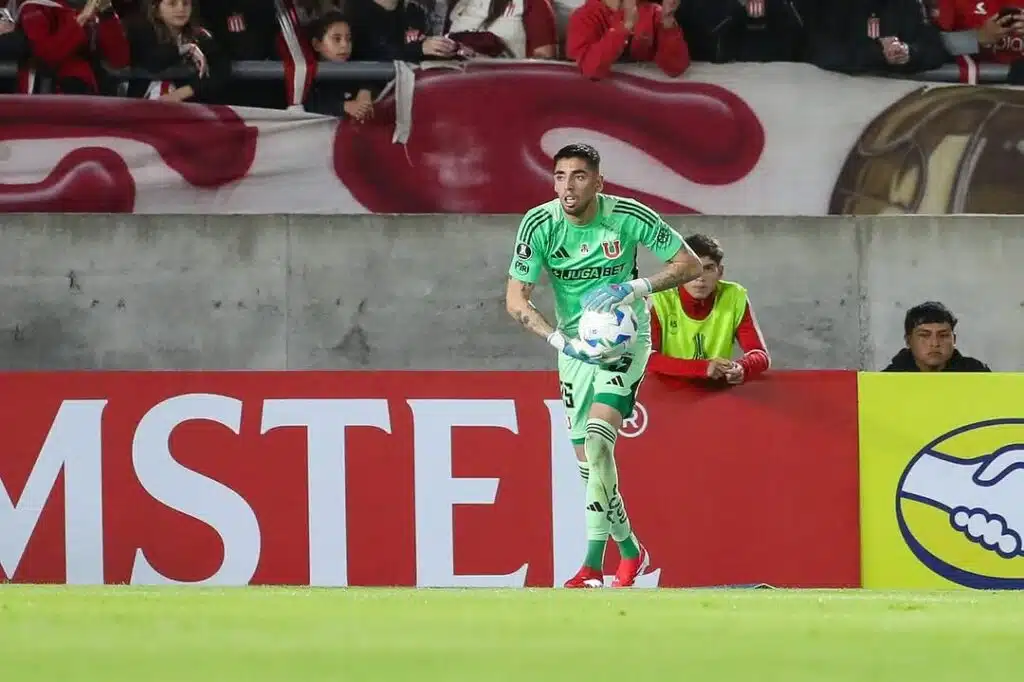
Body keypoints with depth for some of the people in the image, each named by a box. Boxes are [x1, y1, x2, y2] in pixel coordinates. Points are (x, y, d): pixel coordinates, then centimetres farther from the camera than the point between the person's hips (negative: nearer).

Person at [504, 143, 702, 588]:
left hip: (624, 341, -4)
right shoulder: (539, 224, -12)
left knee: (597, 442, -22)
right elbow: (516, 300, -14)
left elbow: (689, 265, -9)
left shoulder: (629, 216, -16)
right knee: (589, 461, 5)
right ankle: (630, 553, 25)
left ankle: (593, 566, -24)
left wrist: (634, 288, -25)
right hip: (575, 347, 4)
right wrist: (562, 340, -29)